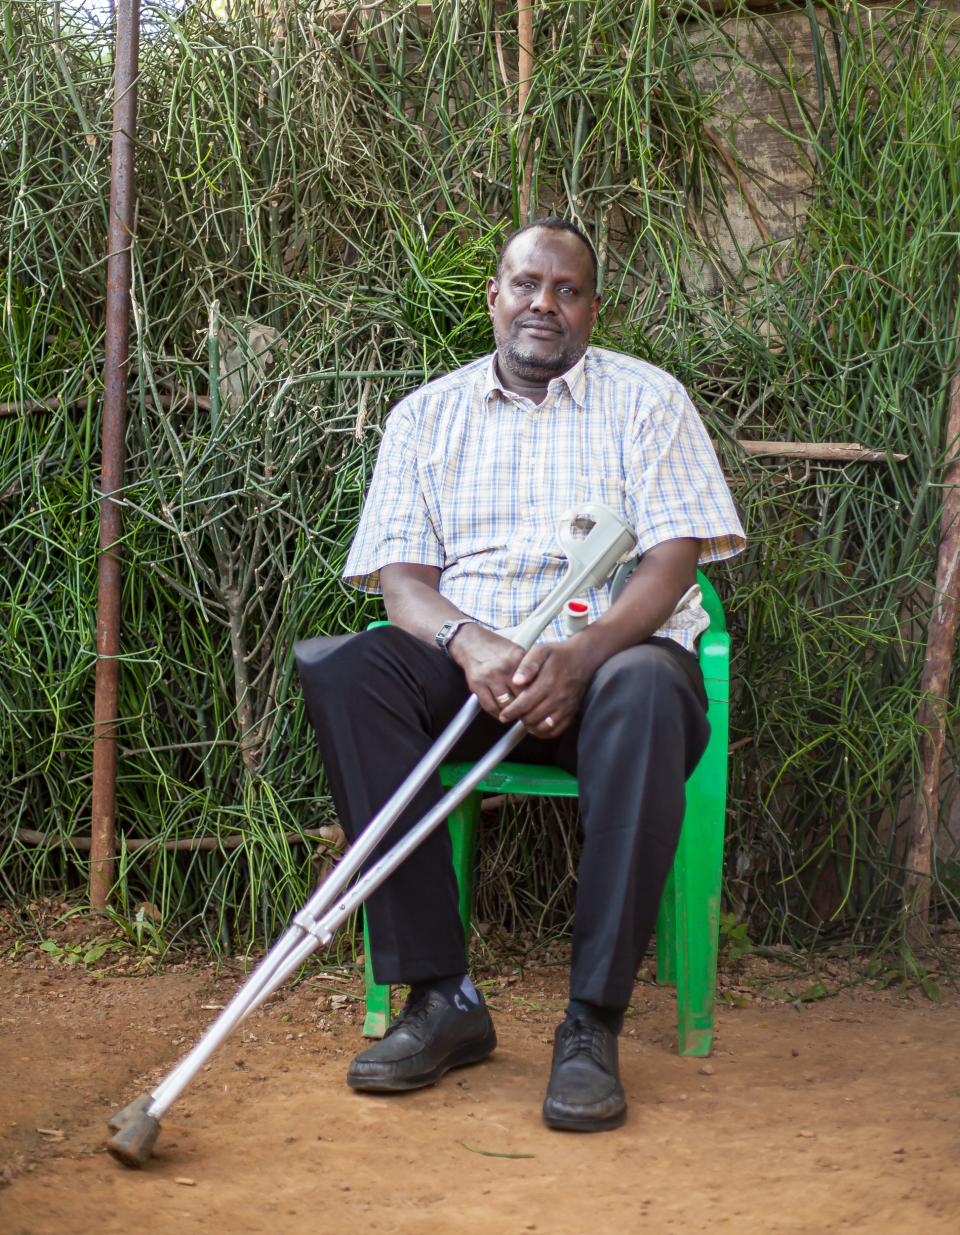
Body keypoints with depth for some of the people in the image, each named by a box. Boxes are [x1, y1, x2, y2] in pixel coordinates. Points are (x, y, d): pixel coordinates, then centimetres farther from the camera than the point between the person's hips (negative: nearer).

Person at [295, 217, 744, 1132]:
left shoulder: (647, 398, 9)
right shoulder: (426, 415, 15)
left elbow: (674, 557, -3)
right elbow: (399, 574, 4)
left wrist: (583, 653, -23)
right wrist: (468, 642, -20)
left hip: (608, 654, -2)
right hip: (469, 664, 2)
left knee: (646, 688, -38)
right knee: (337, 669, -28)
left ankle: (592, 1024, -33)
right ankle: (441, 997, -26)